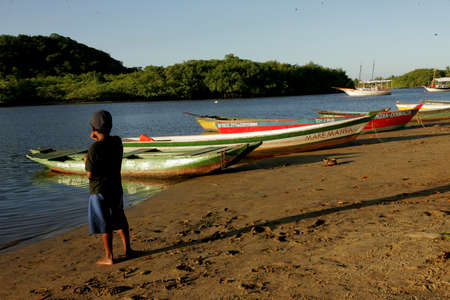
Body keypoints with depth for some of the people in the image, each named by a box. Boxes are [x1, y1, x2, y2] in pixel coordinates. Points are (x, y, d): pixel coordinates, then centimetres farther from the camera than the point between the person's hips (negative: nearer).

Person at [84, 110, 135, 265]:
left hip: (99, 190, -6)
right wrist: (97, 139, 9)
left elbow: (90, 174, -17)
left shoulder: (94, 148, -22)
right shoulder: (117, 142, -3)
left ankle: (109, 257, 13)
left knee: (104, 223, 5)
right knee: (119, 218, 21)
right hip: (116, 187, 6)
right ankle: (127, 249, 27)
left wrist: (86, 162, 2)